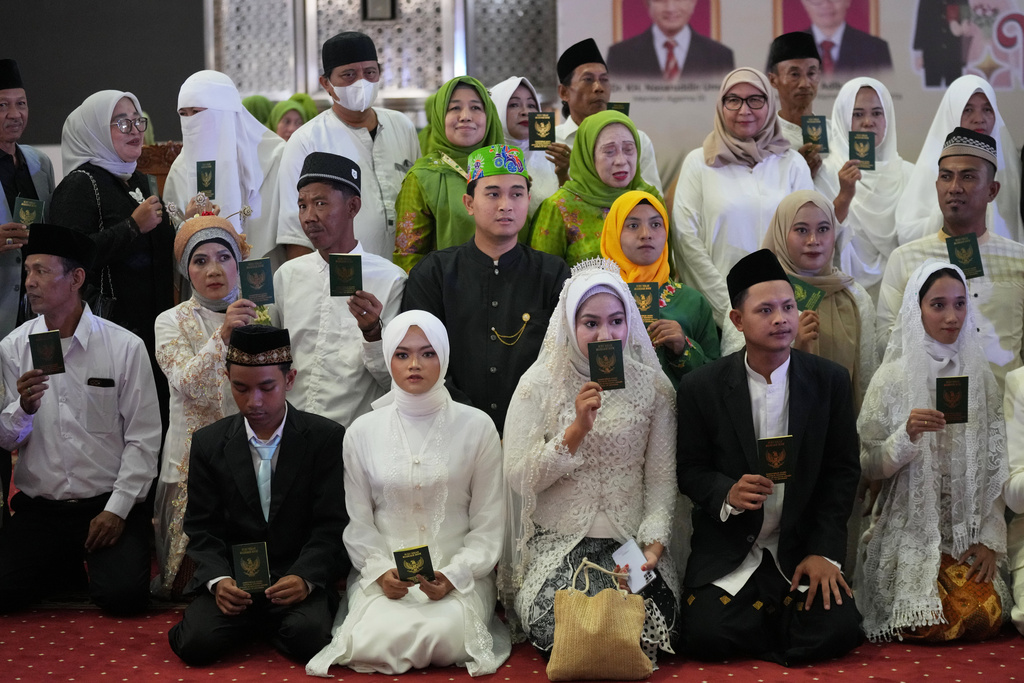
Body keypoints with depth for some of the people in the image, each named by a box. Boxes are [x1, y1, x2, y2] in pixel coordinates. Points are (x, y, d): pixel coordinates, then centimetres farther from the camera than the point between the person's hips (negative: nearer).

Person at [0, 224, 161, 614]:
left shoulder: (126, 347, -5)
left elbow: (143, 439, -4)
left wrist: (117, 510, -12)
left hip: (109, 504, -2)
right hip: (38, 505, 3)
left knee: (124, 594, -22)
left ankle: (101, 562, 13)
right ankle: (71, 567, 13)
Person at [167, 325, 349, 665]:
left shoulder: (326, 438, -1)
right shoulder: (208, 443, 6)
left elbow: (331, 525, -5)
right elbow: (203, 528, 4)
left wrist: (305, 578, -23)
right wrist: (218, 579, -16)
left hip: (300, 577, -2)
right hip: (232, 577, 2)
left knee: (308, 637, -32)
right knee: (196, 644, -24)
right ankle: (254, 624, 10)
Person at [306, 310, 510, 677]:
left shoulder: (476, 426, 0)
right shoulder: (363, 431, 4)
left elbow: (489, 522, 1)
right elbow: (358, 521, 7)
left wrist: (454, 575, -14)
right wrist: (380, 571, -11)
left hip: (458, 572, -1)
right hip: (384, 569, 1)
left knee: (444, 636, -30)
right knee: (375, 642, -27)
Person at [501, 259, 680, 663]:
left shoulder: (652, 386, 4)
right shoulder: (539, 384, -1)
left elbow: (661, 477, 4)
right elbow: (518, 479, -8)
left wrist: (654, 541, -11)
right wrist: (577, 429, -18)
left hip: (631, 541, 1)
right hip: (557, 540, -1)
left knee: (649, 618, -25)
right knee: (557, 623, -28)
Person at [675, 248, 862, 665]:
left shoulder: (831, 381, -1)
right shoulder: (701, 388, -4)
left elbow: (842, 471, 1)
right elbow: (690, 469, 1)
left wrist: (825, 552, -9)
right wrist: (727, 494, -22)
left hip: (803, 547, 1)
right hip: (727, 549, -1)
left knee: (837, 631, -20)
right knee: (707, 637, -22)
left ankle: (767, 617, 12)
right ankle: (771, 618, 11)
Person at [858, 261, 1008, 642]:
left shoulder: (980, 377, 5)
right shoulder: (892, 378, -4)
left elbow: (996, 465, 6)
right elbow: (868, 467, -3)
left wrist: (991, 540, -3)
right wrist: (906, 436, -22)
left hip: (970, 534, 2)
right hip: (911, 532, -2)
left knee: (984, 618, -19)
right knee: (931, 623, -19)